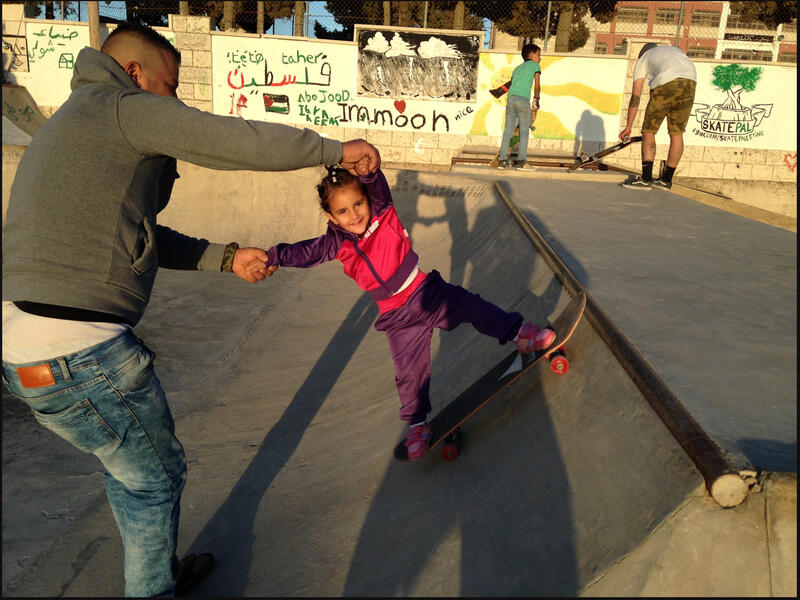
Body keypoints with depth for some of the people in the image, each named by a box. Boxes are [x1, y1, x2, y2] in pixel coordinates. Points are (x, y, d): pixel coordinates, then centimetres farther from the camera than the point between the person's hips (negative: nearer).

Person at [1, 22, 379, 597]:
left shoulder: (70, 127, 24)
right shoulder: (124, 106, -6)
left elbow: (140, 235, 23)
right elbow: (239, 139, -14)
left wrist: (227, 258, 21)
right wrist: (337, 149, -2)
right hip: (78, 353, -10)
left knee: (129, 467, 26)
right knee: (156, 475, 11)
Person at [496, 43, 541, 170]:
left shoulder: (517, 68, 29)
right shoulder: (534, 65, 13)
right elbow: (537, 85, 9)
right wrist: (536, 100, 23)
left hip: (510, 98, 5)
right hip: (523, 100, -5)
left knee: (508, 131, 9)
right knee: (524, 131, 4)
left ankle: (502, 160, 4)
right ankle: (521, 160, -1)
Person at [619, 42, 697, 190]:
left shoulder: (642, 59, 28)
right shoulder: (676, 49, 39)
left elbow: (635, 97, 21)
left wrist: (628, 126, 23)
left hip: (665, 83, -4)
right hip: (690, 81, 4)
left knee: (648, 132, 6)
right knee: (677, 133, 10)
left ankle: (646, 179, -2)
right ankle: (666, 180, 16)